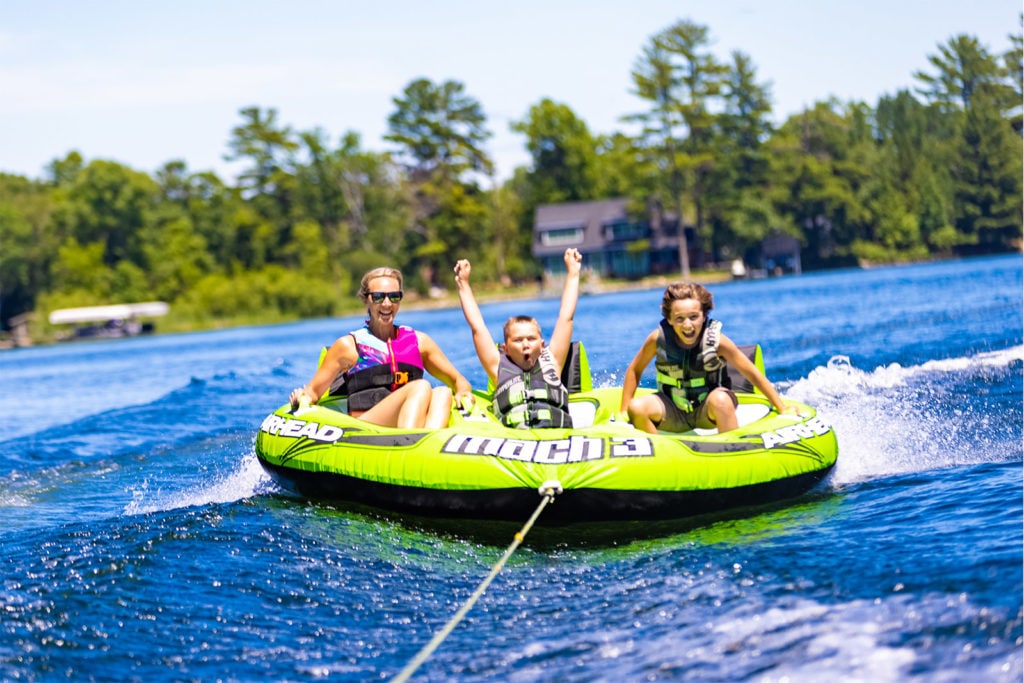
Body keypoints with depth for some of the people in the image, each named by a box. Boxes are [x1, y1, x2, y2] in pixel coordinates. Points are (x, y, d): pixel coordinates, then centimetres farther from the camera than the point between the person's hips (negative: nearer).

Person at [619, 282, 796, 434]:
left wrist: (782, 409, -8)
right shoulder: (658, 339, -14)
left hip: (707, 412, -2)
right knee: (636, 407, -25)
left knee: (720, 399, -35)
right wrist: (623, 412, 2)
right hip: (673, 414, 2)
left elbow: (753, 374, -10)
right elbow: (634, 371, 2)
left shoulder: (716, 340, -18)